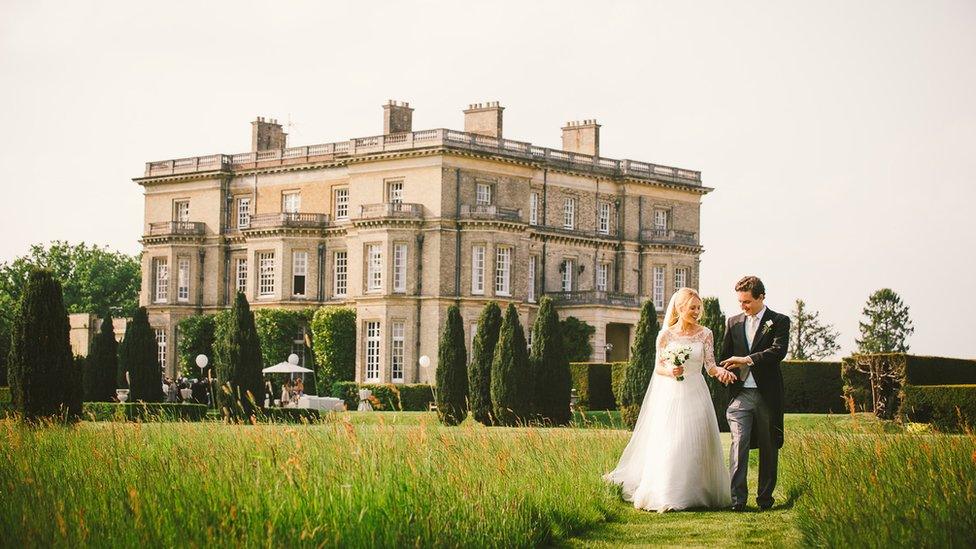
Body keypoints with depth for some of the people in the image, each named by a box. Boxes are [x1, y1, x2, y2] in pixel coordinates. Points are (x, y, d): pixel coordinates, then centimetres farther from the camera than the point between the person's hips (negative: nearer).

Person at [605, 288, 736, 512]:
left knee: (696, 445, 0)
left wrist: (720, 371, -24)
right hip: (670, 395, -1)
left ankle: (695, 493, 9)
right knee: (667, 446, -3)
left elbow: (710, 365, -2)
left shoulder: (705, 334, 4)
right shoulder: (666, 335, 1)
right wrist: (670, 371, -17)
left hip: (695, 395, 1)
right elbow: (658, 367, 4)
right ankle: (664, 498, 4)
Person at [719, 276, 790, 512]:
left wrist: (747, 359, -22)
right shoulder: (733, 322, 14)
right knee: (739, 443, -10)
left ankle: (765, 497, 16)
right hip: (740, 393, 2)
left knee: (768, 447, 6)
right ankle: (737, 498, -12)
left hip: (767, 394, -2)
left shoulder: (779, 321, 1)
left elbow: (778, 351, -15)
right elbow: (725, 355, 21)